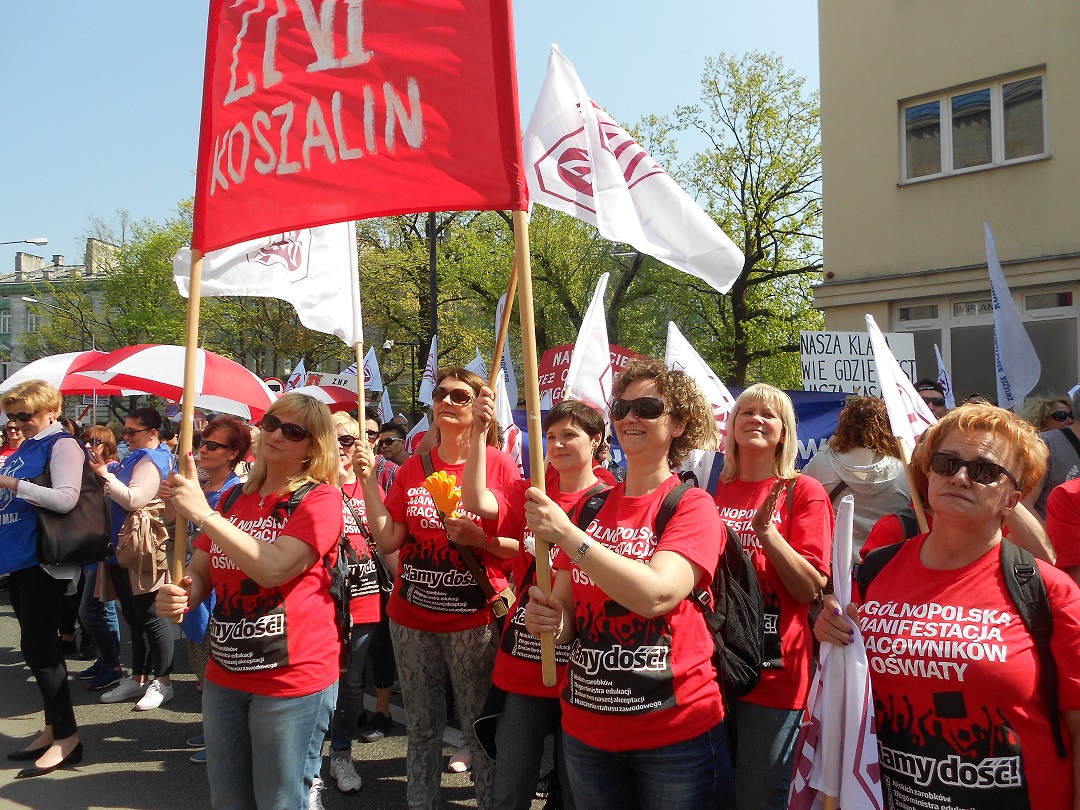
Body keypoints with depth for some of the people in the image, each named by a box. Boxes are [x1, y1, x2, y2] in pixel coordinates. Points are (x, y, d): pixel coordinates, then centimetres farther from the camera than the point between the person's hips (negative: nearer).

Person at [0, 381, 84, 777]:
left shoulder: (62, 444, -10)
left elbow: (66, 499, -22)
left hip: (42, 559, -9)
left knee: (38, 646, -7)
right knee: (37, 645, 13)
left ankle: (67, 737, 2)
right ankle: (54, 728, 22)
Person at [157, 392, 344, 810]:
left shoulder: (320, 498, -10)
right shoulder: (234, 498, 10)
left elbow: (272, 568, -22)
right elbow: (199, 572, 14)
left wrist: (202, 512, -22)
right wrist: (178, 596, -8)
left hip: (292, 677, -6)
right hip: (224, 674, 6)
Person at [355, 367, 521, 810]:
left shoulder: (499, 464, -6)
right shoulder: (412, 468, 5)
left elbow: (524, 544, -6)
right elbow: (388, 540, -2)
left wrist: (476, 538, -21)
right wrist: (368, 480, -7)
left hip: (475, 621, -4)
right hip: (411, 619, 4)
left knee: (479, 730, 7)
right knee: (422, 728, 17)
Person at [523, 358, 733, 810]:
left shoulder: (693, 506, -8)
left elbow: (656, 595, -25)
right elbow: (566, 610, 8)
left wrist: (566, 534, -26)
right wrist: (548, 619, -14)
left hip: (676, 733, -4)